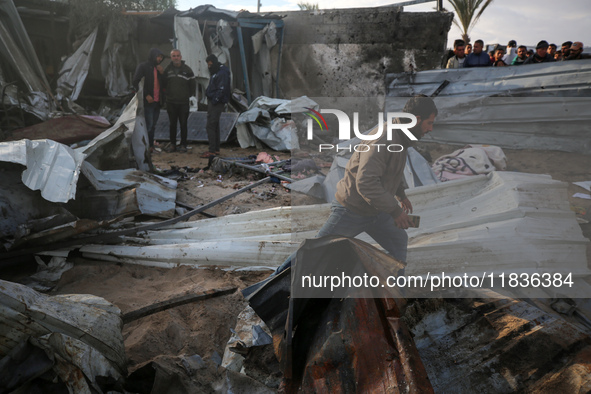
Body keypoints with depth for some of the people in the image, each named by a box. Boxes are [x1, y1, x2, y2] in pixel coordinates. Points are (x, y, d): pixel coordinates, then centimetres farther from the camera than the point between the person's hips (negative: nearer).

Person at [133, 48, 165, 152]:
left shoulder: (158, 68, 16)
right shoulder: (143, 66, -3)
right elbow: (135, 82, -8)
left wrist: (162, 73, -1)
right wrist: (146, 95, -13)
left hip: (157, 101, 7)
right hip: (148, 101, -6)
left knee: (153, 125, 10)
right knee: (149, 125, -10)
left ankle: (151, 145, 15)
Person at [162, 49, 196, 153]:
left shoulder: (187, 69, 0)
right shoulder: (167, 69, 5)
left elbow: (193, 85, 7)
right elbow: (163, 84, 17)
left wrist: (188, 95, 6)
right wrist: (167, 94, 10)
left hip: (184, 102, -2)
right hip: (171, 102, 2)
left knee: (183, 124, 1)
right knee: (172, 124, 6)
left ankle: (183, 145, 9)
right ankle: (172, 145, 13)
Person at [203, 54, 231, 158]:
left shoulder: (222, 73, -15)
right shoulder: (215, 72, 18)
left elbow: (222, 89, -21)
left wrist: (215, 101, -20)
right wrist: (210, 101, 15)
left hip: (217, 103, -11)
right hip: (212, 102, 11)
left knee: (211, 126, -11)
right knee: (215, 126, 14)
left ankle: (212, 151, -9)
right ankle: (216, 149, 21)